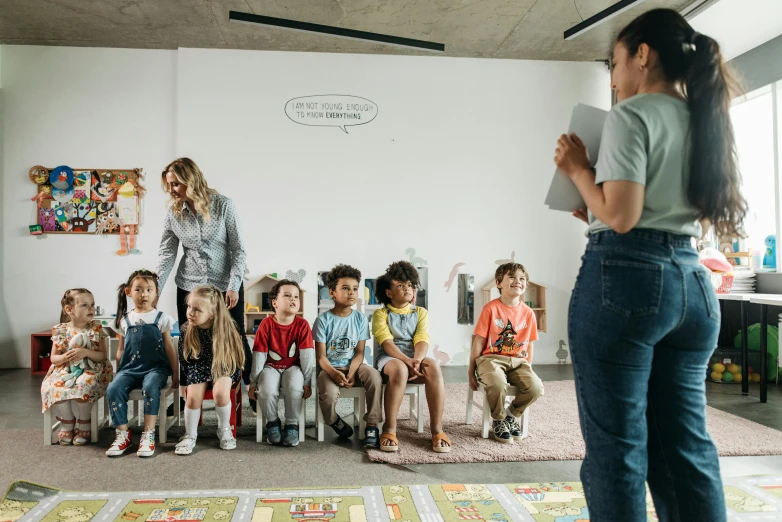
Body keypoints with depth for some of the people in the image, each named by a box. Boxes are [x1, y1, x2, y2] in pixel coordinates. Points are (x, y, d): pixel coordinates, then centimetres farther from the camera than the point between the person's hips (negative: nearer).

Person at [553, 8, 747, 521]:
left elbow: (621, 216, -16)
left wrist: (578, 169, 1)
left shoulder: (632, 114, -6)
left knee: (617, 445, 1)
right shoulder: (706, 120, 17)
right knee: (687, 445, 14)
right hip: (693, 281, 8)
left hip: (623, 277, -8)